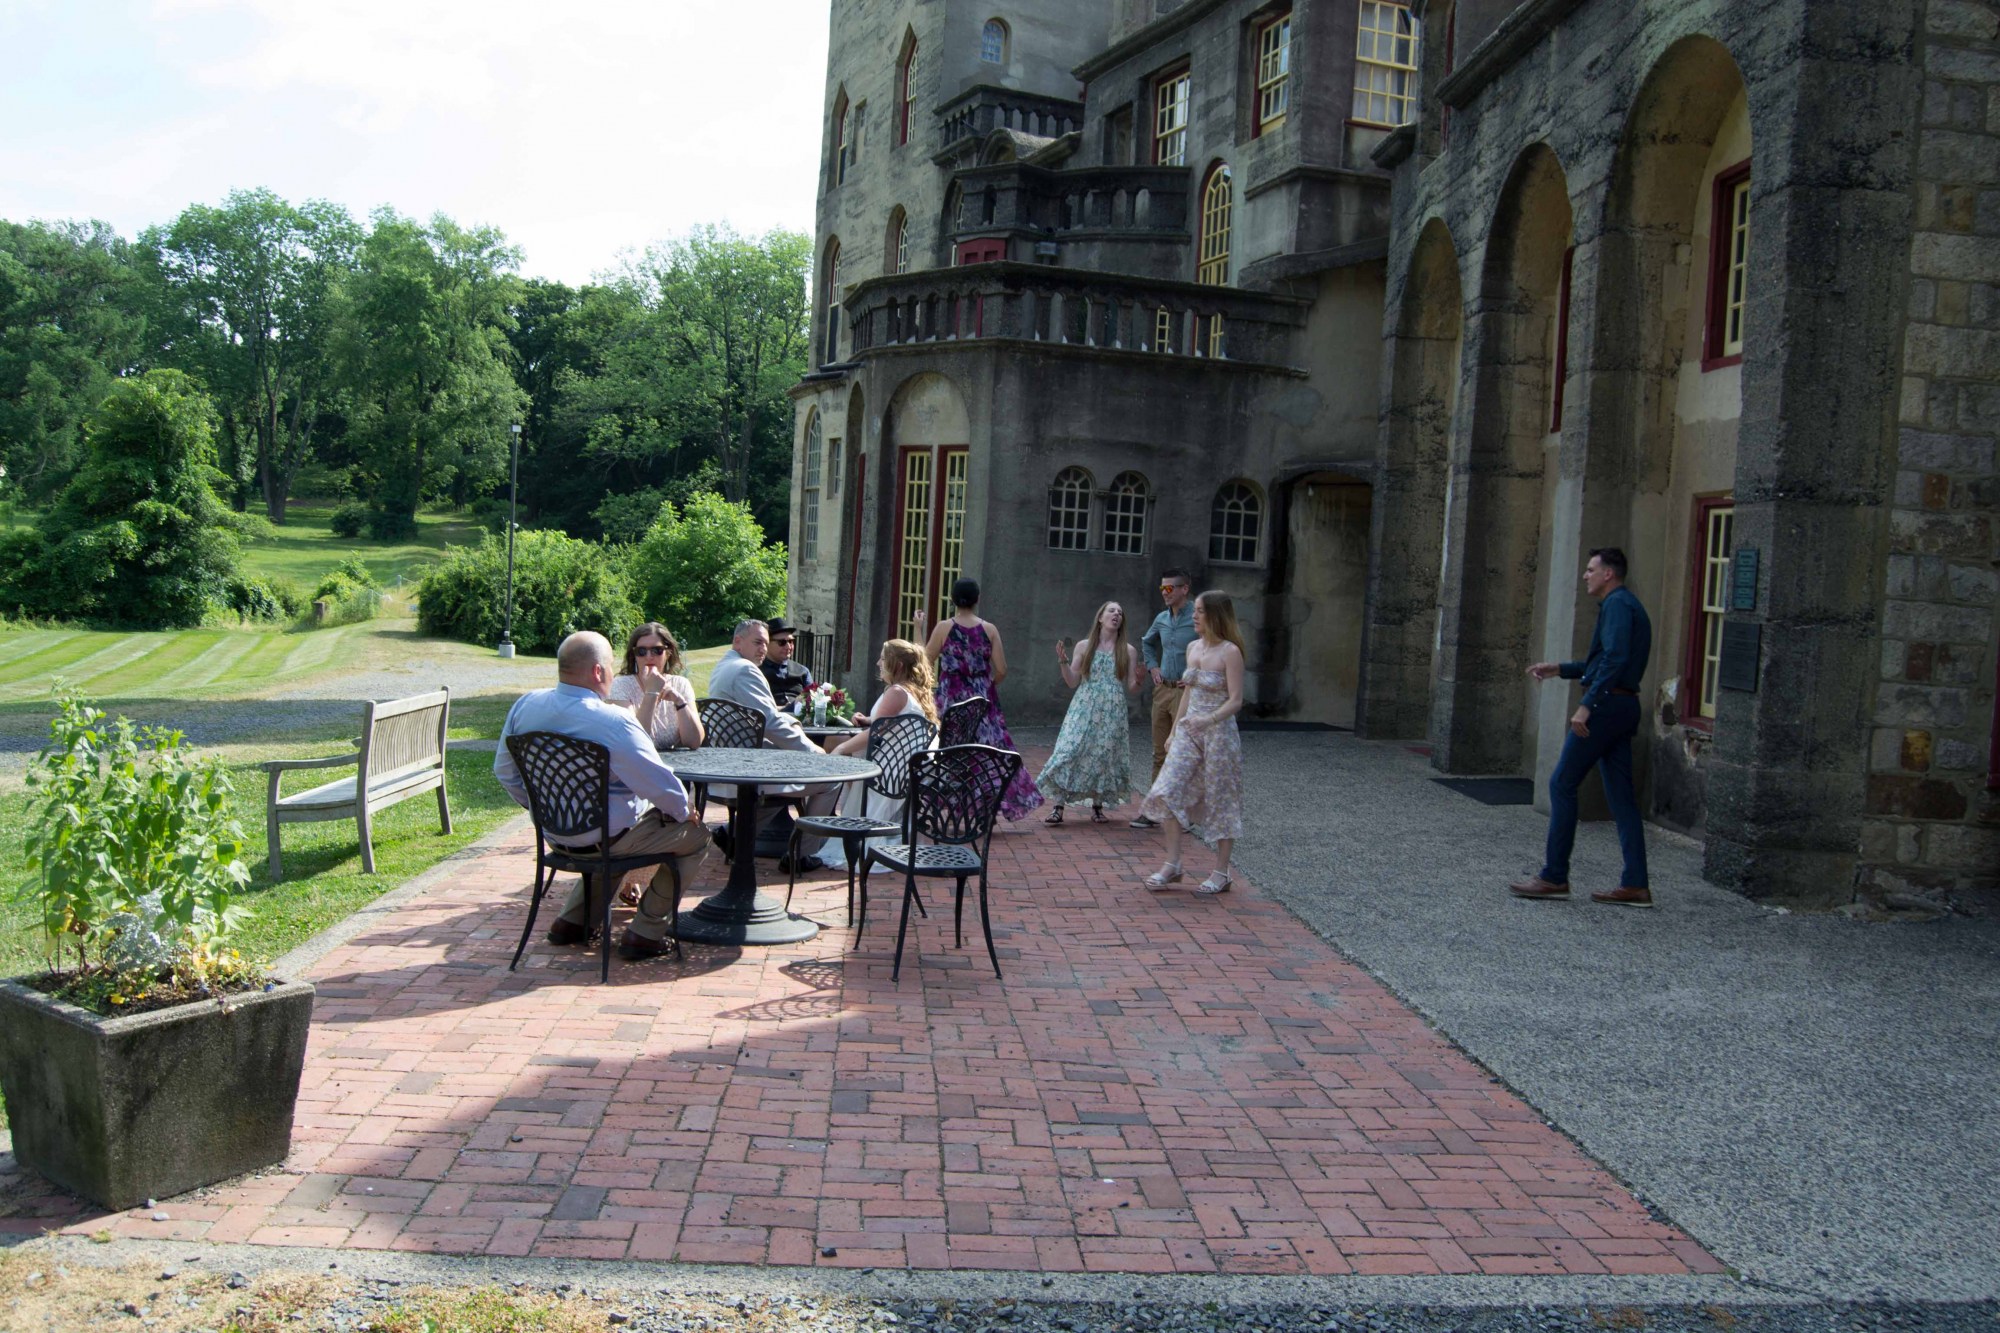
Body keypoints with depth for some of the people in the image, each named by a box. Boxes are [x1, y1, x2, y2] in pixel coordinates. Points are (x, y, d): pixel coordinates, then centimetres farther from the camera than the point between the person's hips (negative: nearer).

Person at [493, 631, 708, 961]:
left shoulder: (524, 707, -4)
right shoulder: (613, 721, -26)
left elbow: (504, 772, 9)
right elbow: (661, 786, -22)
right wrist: (683, 810, 0)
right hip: (607, 837, -8)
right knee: (695, 836, 11)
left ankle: (571, 920, 30)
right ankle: (644, 933, 10)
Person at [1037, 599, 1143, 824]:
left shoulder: (1128, 651, 6)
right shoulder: (1083, 646, 5)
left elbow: (1132, 689, 7)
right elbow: (1072, 682, 6)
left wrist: (1138, 681, -14)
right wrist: (1063, 662, -8)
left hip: (1112, 712, 1)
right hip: (1084, 708, -1)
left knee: (1105, 755, 1)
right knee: (1070, 752, -10)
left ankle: (1097, 807, 16)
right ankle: (1058, 807, -7)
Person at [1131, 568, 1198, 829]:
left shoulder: (1198, 619, -11)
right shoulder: (1161, 619, 11)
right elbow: (1146, 642, 31)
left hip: (1186, 692, -7)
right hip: (1162, 690, 7)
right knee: (1160, 753, 11)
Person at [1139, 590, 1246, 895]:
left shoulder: (1230, 652, -12)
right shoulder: (1193, 648, 9)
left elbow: (1235, 701, -16)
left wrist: (1209, 719, -31)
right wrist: (1174, 731, 18)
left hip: (1218, 732, -6)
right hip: (1189, 730, 7)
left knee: (1220, 800, 3)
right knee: (1168, 793, -3)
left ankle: (1222, 872, 13)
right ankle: (1172, 864, 6)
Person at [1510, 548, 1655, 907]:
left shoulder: (1617, 604, -10)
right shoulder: (1628, 605, 21)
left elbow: (1614, 660, -23)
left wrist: (1586, 705, -26)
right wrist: (1560, 669, 27)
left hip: (1607, 704, -10)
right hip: (1624, 706, 10)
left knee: (1562, 784, -4)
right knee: (1620, 795, 7)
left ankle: (1554, 877, -1)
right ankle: (1635, 885, 6)